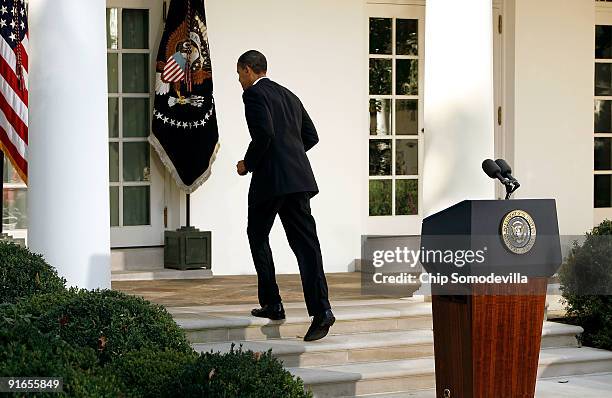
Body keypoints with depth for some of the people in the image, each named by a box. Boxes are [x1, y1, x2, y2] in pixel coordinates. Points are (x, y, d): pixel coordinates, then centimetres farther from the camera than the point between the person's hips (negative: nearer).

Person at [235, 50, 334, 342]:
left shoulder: (254, 93, -4)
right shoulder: (289, 96, 21)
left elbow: (264, 134, -18)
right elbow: (311, 136, 22)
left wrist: (247, 164, -4)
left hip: (270, 178, -6)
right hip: (298, 177, 6)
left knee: (258, 237, 14)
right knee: (304, 243, -3)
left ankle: (272, 304, 15)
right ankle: (321, 310, -16)